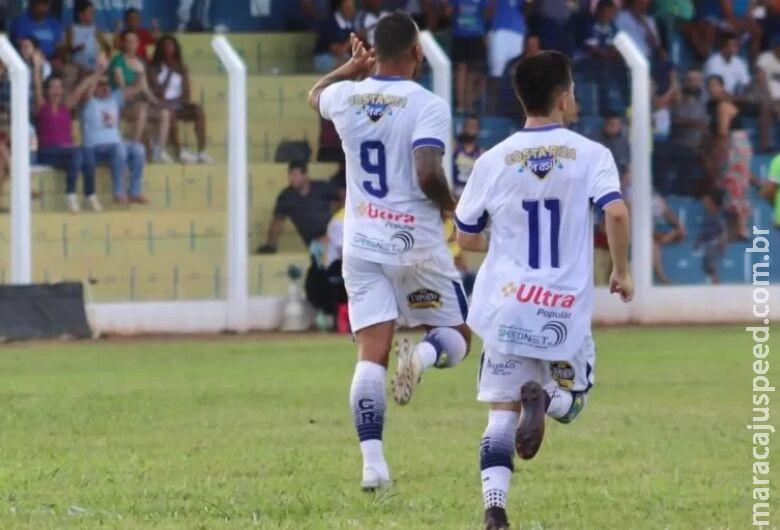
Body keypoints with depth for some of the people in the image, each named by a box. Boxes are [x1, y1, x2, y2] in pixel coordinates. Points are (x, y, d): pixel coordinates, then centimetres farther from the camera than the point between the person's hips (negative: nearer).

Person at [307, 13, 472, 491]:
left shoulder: (347, 97, 3)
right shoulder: (428, 106, -12)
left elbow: (315, 96, 28)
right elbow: (428, 174, -23)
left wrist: (353, 68, 40)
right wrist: (450, 204, -4)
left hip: (363, 244, 4)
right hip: (416, 244, -4)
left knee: (371, 356, 0)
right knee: (458, 339, 12)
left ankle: (373, 463, -13)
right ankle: (424, 353, -24)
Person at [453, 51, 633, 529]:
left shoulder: (493, 162, 3)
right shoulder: (591, 155, -4)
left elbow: (466, 238, 11)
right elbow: (617, 213, -19)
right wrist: (622, 271, -3)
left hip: (507, 307, 1)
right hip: (567, 310, -1)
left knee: (502, 413, 7)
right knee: (571, 403, 20)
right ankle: (543, 395, -17)